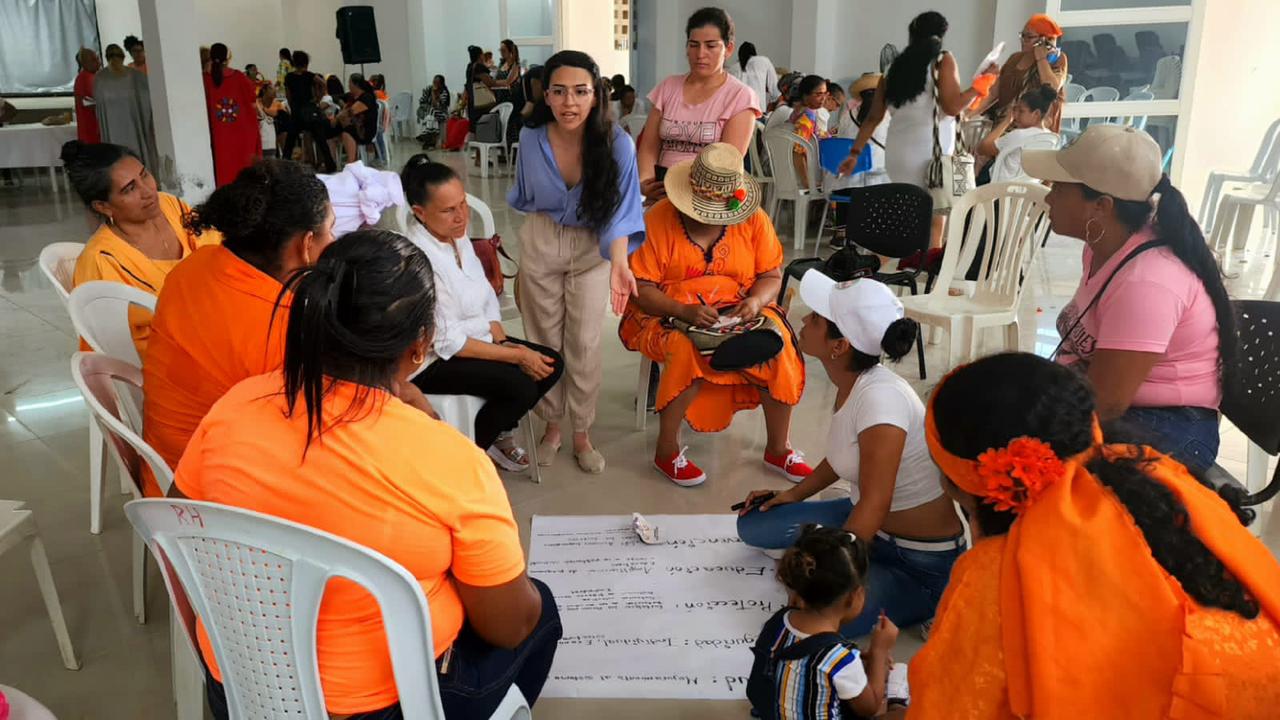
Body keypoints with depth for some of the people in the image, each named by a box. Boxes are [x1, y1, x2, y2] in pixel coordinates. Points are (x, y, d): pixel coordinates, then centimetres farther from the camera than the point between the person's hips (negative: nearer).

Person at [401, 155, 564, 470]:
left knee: (552, 364, -2)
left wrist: (502, 341, -9)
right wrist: (517, 356, -20)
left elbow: (486, 295, 8)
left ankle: (496, 431, 19)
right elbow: (447, 342, -25)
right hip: (433, 360, -9)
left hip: (475, 338, 9)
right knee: (521, 386, -23)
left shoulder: (457, 235, 0)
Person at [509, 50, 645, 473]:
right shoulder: (532, 138, -14)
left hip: (593, 249, -2)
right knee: (545, 341, 11)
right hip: (540, 244, 2)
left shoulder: (616, 144, -23)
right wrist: (531, 240, 14)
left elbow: (618, 211, -26)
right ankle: (552, 425, 29)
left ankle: (582, 434, 20)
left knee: (584, 345, 2)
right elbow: (527, 197, 4)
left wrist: (619, 264, -43)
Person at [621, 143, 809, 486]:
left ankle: (778, 449, -5)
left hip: (736, 312, 3)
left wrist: (757, 300, -18)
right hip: (667, 315, -3)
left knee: (779, 342, -23)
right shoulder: (657, 220, -11)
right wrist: (684, 311, -27)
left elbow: (772, 276, 5)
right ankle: (667, 450, -14)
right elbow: (639, 289, -12)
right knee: (687, 351, -36)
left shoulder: (753, 219, 0)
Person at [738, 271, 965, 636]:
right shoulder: (851, 382, -5)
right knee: (754, 524, 1)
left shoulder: (880, 397, -31)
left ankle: (931, 603, -2)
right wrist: (794, 494, 9)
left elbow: (874, 506, -28)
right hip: (869, 525, 8)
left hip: (923, 563, -8)